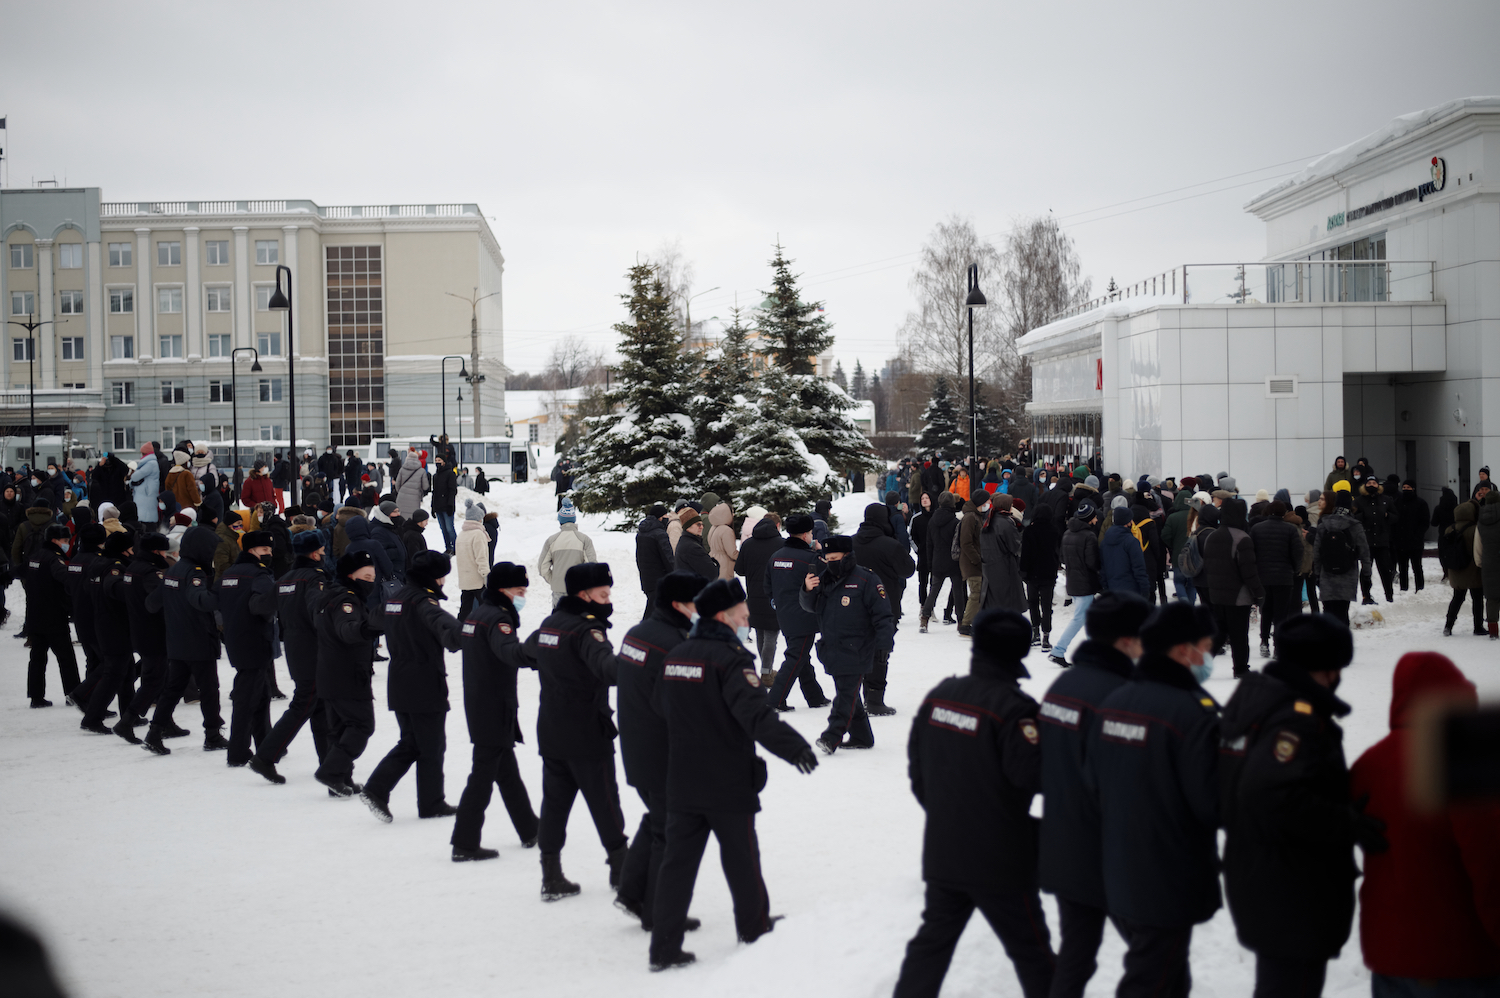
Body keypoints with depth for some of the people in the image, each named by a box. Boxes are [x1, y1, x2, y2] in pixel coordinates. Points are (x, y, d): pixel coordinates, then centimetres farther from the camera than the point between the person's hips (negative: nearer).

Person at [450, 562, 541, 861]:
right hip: (495, 711, -10)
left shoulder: (476, 612, 10)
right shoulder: (496, 618, -19)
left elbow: (455, 639, 30)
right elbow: (508, 651, -41)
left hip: (478, 707, 10)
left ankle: (530, 831, 31)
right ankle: (464, 845, -1)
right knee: (483, 775, -5)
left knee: (508, 772, 19)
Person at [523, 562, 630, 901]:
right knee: (605, 801, 6)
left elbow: (530, 648, 32)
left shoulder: (549, 624, 8)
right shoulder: (586, 629, -18)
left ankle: (552, 877, 11)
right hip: (587, 735, -8)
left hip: (550, 733, 8)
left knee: (555, 801, 10)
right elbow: (603, 663, -39)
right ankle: (621, 868, 18)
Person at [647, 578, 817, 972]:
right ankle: (754, 927, 29)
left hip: (681, 783, 6)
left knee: (678, 860, 7)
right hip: (728, 783, -6)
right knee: (741, 857, 12)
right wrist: (791, 745, -39)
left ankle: (664, 946, 5)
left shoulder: (676, 655, 8)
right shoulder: (730, 658, -17)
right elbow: (754, 711, -31)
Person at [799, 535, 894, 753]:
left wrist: (884, 644, -17)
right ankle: (861, 736, 23)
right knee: (847, 694, 13)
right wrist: (808, 590, -5)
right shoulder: (825, 580, 12)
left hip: (856, 652, -8)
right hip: (832, 651, 8)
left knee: (846, 695, -9)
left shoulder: (866, 580, -9)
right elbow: (812, 607, 17)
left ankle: (832, 737, -13)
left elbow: (882, 615, -10)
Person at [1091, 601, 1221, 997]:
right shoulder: (1194, 712, -22)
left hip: (1118, 878, 8)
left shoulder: (1113, 702, 2)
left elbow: (1095, 783, 9)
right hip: (1170, 888, -8)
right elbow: (1212, 804, -20)